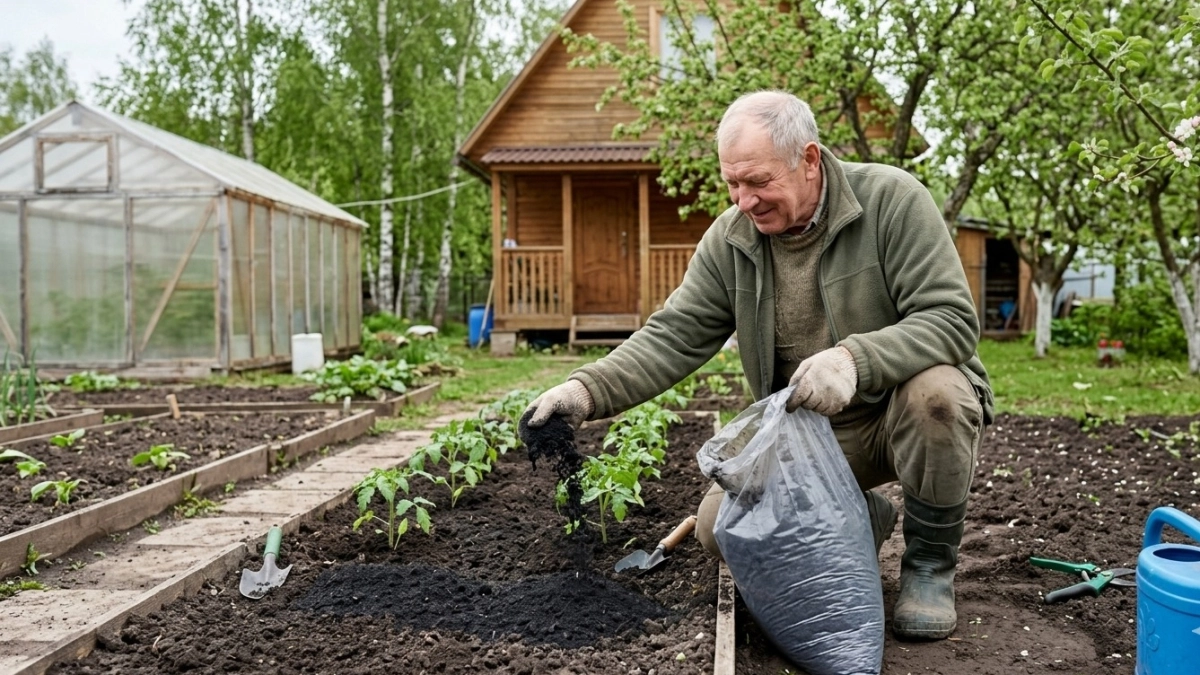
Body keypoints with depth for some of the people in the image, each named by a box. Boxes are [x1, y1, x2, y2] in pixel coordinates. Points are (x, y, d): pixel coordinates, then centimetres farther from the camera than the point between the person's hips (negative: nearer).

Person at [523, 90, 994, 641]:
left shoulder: (892, 200, -17)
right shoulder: (729, 239, -5)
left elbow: (954, 320, -23)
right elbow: (674, 337, -8)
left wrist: (856, 357, -41)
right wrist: (588, 390, -25)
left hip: (900, 410, -3)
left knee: (935, 392, -37)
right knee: (719, 527, -15)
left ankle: (930, 564, -7)